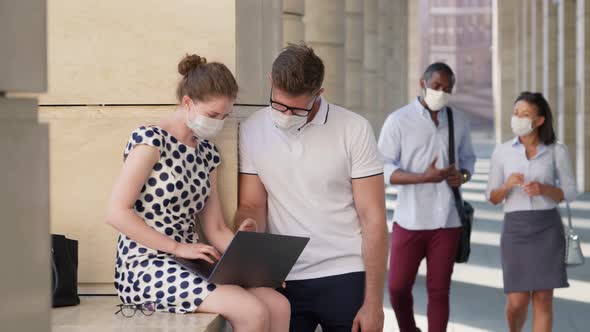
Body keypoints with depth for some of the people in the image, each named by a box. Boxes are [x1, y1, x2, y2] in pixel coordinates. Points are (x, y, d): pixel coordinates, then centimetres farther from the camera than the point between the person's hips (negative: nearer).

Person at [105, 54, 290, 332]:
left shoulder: (207, 153, 14)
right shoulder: (151, 140, -9)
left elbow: (216, 230, 14)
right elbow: (117, 212, -16)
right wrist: (178, 247, -18)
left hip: (189, 267, 8)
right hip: (145, 269, -7)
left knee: (279, 305, -13)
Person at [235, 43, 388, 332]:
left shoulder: (354, 130, -6)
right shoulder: (252, 131, 2)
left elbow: (373, 221, -6)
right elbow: (252, 205, 7)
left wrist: (373, 303, -9)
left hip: (345, 277, -2)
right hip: (283, 280, 2)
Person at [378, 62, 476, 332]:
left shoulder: (458, 121, 7)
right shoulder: (398, 120, -4)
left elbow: (468, 158, 19)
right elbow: (383, 168, -8)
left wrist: (463, 175, -6)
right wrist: (424, 177, -22)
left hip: (446, 220, 2)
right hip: (410, 219, -2)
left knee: (439, 290, 4)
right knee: (398, 287, 3)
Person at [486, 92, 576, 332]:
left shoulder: (558, 151, -1)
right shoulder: (501, 152, 2)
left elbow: (570, 193, 3)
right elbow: (493, 198, 5)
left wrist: (544, 189, -17)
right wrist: (507, 185, -18)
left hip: (547, 230, -1)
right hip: (516, 231, 1)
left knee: (543, 300, -5)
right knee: (517, 302, -2)